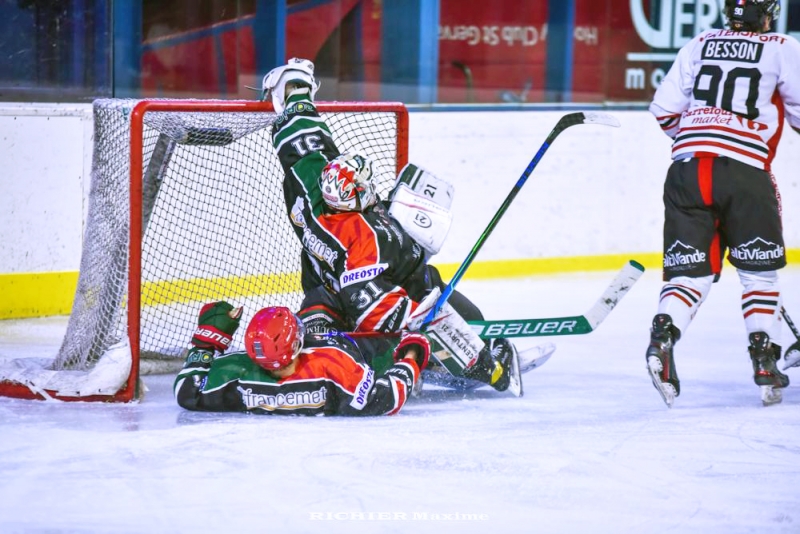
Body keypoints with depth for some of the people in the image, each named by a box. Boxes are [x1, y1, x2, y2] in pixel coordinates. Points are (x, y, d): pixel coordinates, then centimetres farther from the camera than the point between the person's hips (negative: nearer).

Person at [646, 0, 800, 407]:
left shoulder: (699, 46, 17)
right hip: (744, 171, -3)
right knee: (759, 271, 13)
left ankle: (663, 334, -20)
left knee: (689, 271, 6)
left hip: (687, 170, 3)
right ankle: (764, 360, 7)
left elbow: (664, 110, 13)